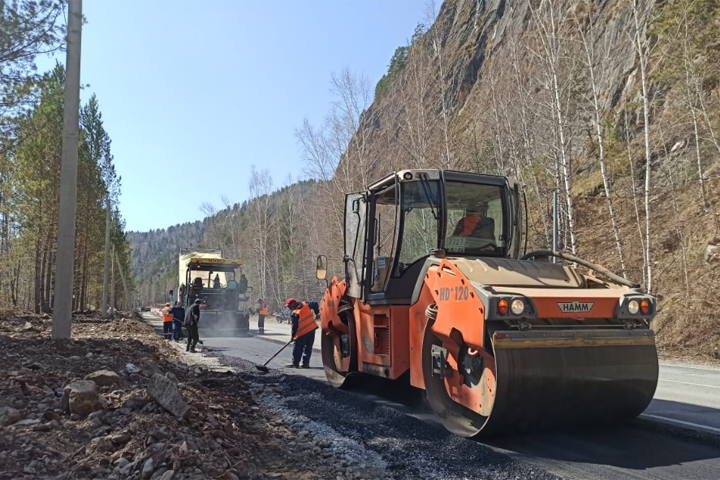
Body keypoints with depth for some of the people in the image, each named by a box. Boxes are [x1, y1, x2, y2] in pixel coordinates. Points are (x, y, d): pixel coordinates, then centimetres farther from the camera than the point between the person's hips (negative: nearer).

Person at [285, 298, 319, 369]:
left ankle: (295, 363, 8)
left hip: (302, 332, -6)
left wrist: (293, 335, -2)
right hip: (312, 329, 7)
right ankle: (306, 363, 13)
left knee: (298, 348, 5)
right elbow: (315, 304, 9)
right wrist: (317, 312, 23)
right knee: (308, 347, 12)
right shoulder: (305, 304, 1)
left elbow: (295, 326, -12)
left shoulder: (295, 314, -14)